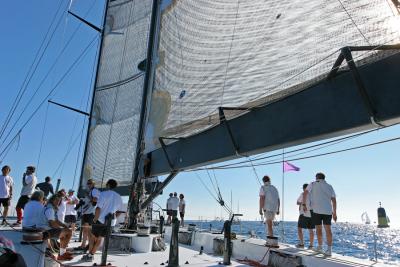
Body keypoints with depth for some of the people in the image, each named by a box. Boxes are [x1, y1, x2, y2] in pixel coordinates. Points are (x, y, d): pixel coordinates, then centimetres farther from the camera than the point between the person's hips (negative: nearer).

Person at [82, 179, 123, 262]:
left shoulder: (104, 194, -12)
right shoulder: (119, 197, 5)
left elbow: (98, 209, -20)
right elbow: (119, 211, 10)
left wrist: (95, 219, -8)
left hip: (100, 220, -5)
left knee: (93, 237, 15)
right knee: (99, 238, 18)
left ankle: (89, 255, 17)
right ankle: (91, 255, 24)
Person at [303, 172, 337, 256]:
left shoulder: (313, 184, 7)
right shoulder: (329, 186, 15)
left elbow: (305, 193, -5)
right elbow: (334, 200, 10)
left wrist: (304, 205, 0)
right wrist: (334, 213, 12)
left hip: (316, 209, -2)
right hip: (328, 210, 3)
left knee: (319, 229, 7)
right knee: (328, 229, 2)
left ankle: (320, 247, 15)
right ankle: (329, 249, -4)